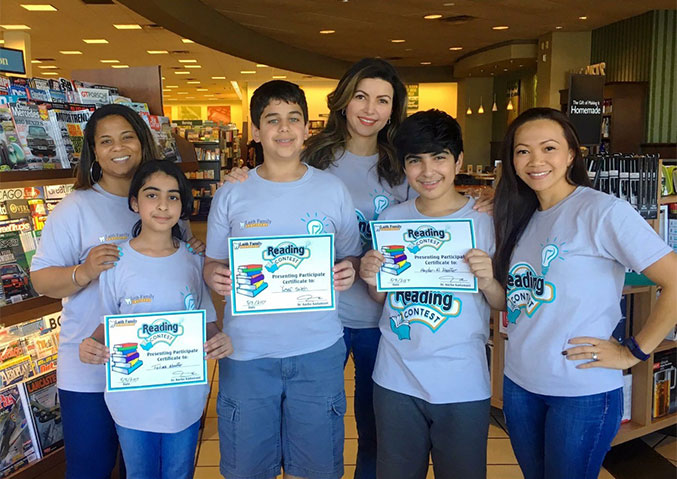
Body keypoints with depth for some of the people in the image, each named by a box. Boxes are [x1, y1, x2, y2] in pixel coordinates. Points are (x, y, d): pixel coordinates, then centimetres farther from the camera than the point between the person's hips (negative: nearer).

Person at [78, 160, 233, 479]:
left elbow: (207, 321, 3)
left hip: (186, 398, 1)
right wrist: (90, 346, -21)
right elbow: (108, 323, 0)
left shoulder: (194, 260, -5)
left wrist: (219, 341, -18)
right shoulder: (115, 261, -10)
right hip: (134, 401, -1)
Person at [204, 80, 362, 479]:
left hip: (318, 349, 0)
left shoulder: (333, 190, 2)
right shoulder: (231, 195, 1)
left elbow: (352, 257, 8)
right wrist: (215, 277, -15)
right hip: (247, 351, 0)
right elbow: (213, 263, 8)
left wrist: (348, 272, -14)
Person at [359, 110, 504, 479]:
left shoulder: (485, 219, -6)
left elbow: (503, 303, -1)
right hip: (396, 379, 3)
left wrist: (487, 280, -22)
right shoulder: (391, 219, 1)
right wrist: (371, 280, -12)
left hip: (462, 386, -2)